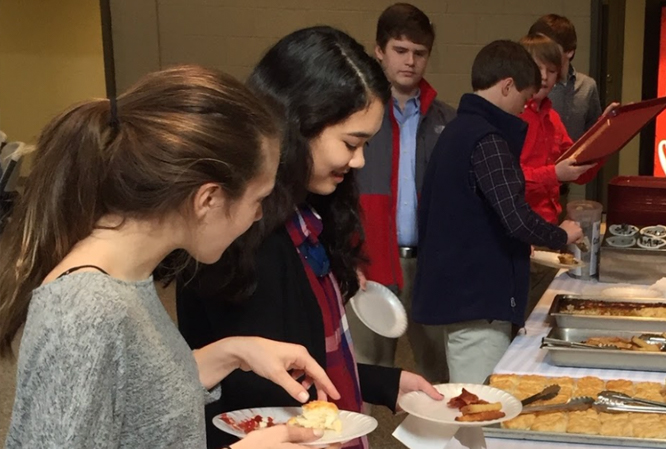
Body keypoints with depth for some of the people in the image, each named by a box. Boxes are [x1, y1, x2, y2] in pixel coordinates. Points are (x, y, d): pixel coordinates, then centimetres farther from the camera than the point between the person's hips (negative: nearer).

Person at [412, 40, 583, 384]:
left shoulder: (457, 129, 13)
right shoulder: (487, 140, -17)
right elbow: (516, 218, -25)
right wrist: (562, 236, -6)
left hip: (454, 289, 10)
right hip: (478, 300, -10)